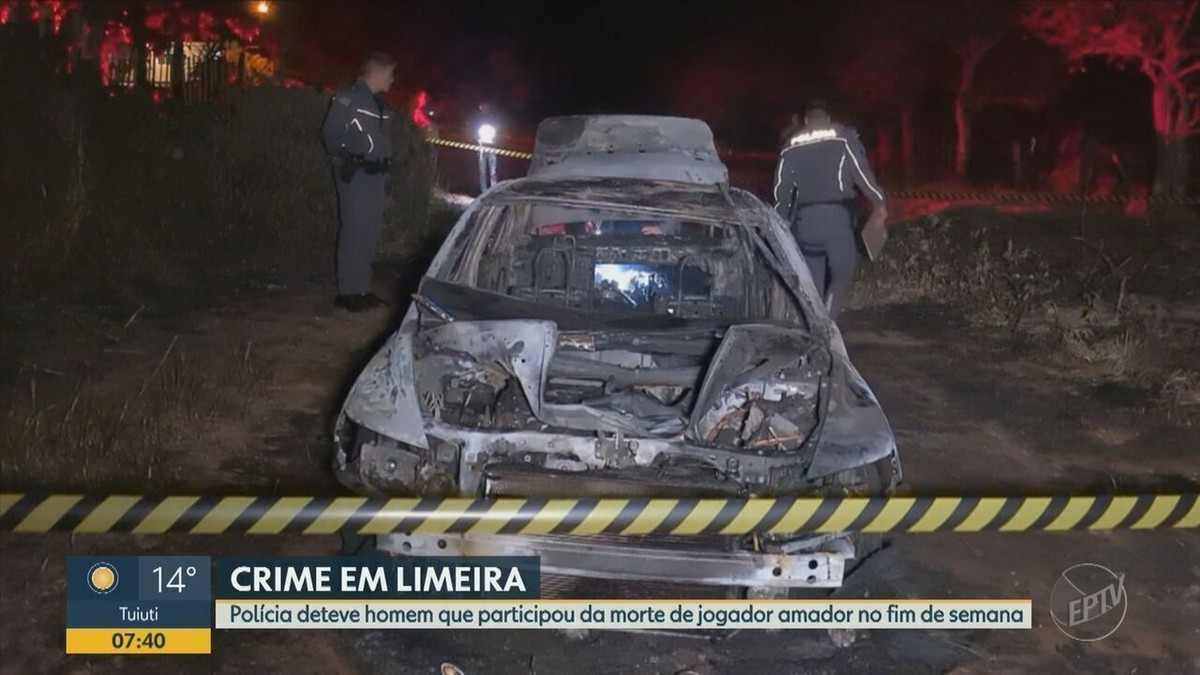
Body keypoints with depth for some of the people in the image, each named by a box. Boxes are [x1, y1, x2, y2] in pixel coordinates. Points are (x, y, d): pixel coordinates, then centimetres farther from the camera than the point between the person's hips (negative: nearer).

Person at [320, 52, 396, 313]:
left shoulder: (380, 104, 16)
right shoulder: (348, 98, -9)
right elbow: (330, 133, -14)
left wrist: (384, 165, 15)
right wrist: (350, 159, -15)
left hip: (375, 174, 9)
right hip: (355, 175, -9)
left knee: (371, 232, 9)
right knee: (355, 231, -9)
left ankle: (362, 289, 17)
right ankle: (348, 292, -5)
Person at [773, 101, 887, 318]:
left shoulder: (791, 147, 14)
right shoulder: (843, 138, 4)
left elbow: (781, 189, 12)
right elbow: (861, 171, -4)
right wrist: (878, 204, 0)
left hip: (804, 218, 3)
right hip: (836, 215, -3)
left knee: (812, 280, 10)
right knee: (841, 274, 4)